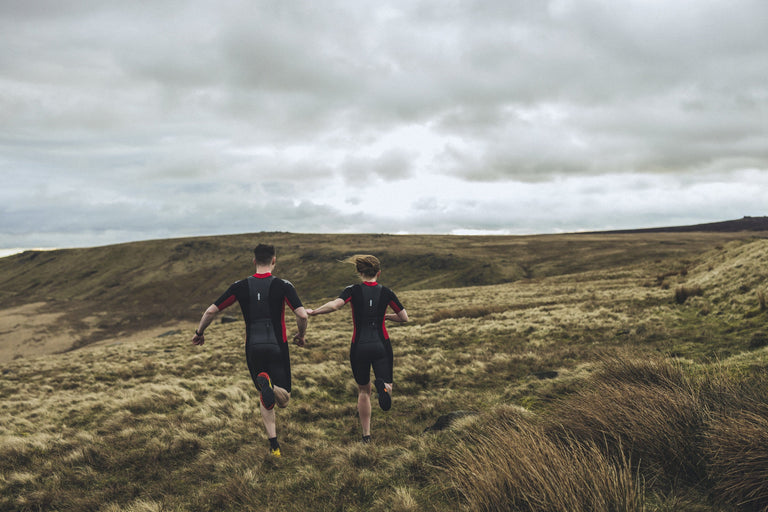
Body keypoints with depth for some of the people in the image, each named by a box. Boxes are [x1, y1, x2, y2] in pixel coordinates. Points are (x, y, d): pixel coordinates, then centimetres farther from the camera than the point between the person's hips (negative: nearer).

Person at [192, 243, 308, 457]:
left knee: (264, 398, 19)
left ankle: (273, 444, 8)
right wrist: (301, 336, 3)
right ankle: (267, 383, -29)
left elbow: (211, 311, 1)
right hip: (277, 347, -2)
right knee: (283, 399, 5)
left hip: (253, 349, 2)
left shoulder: (240, 286, 0)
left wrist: (199, 332, 18)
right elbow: (302, 314, -17)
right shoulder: (283, 285, -7)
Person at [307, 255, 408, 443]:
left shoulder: (353, 291, -5)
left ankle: (366, 434, 19)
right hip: (381, 346, 0)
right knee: (387, 386, 3)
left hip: (359, 347, 0)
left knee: (363, 390, 17)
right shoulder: (386, 292, 1)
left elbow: (334, 305, -22)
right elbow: (404, 317, 6)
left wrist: (313, 311, -8)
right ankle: (383, 385, -35)